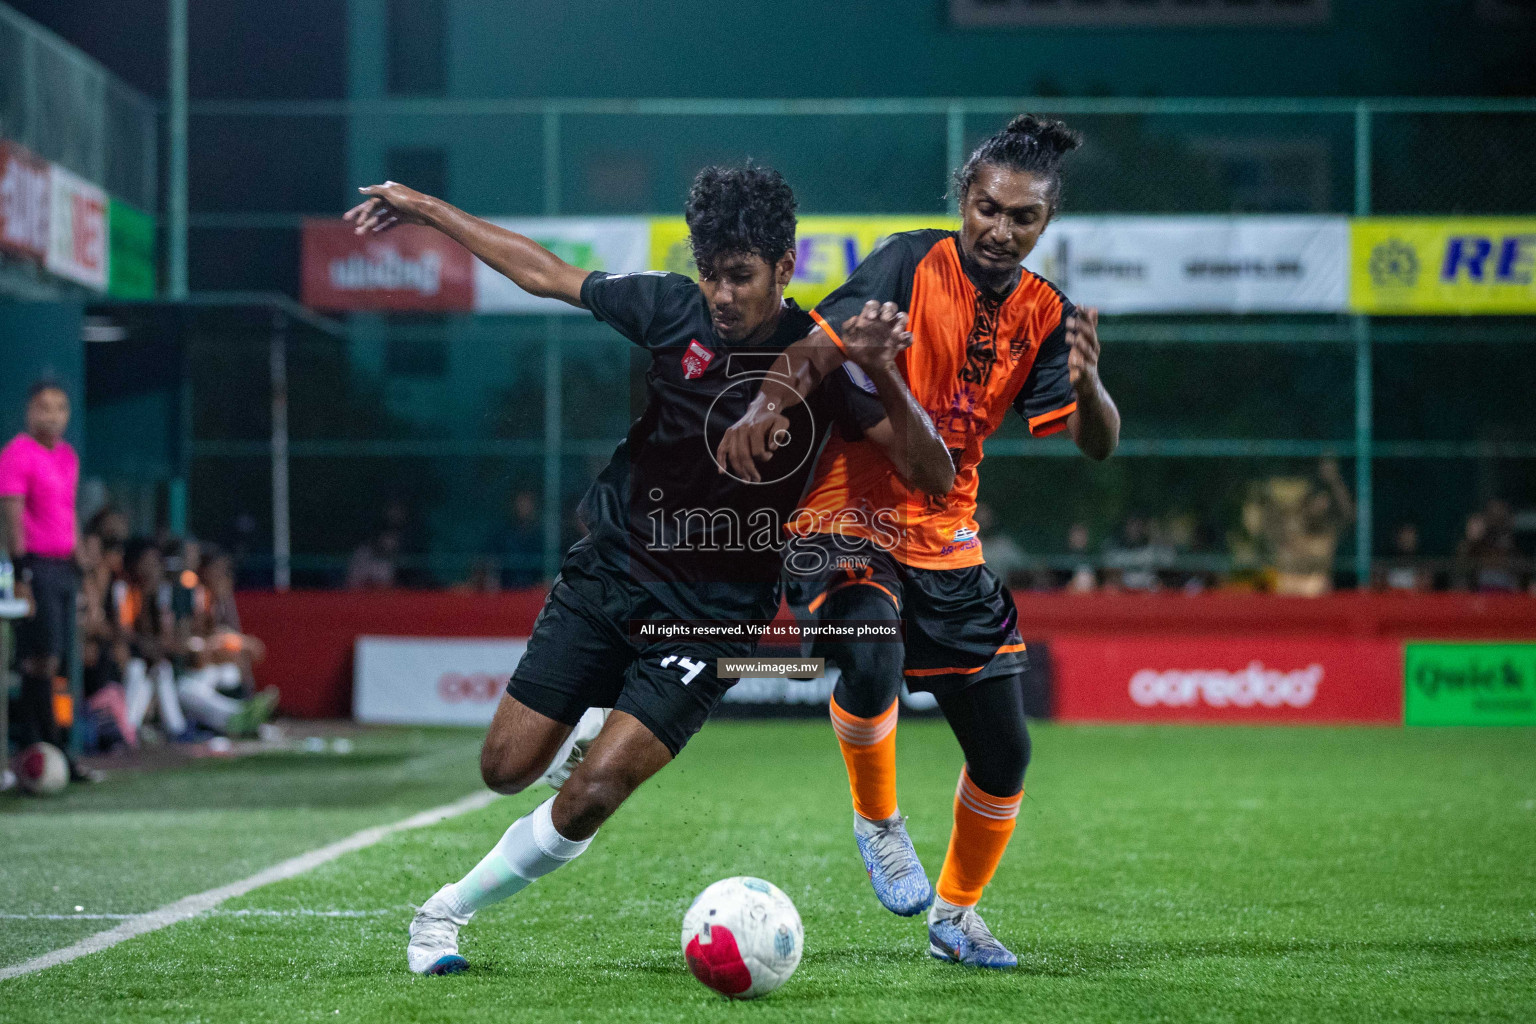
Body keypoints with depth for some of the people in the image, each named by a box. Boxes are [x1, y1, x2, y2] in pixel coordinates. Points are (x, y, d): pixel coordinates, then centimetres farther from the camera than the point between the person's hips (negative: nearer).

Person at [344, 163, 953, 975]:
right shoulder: (673, 309, -6)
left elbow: (929, 473, -17)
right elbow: (546, 274, 8)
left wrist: (884, 377, -34)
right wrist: (425, 210, 12)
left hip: (711, 615, -3)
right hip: (608, 572, 3)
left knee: (591, 795, -16)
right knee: (507, 768, 2)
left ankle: (450, 908, 7)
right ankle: (597, 737, 37)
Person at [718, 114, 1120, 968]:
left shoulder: (1044, 316, 3)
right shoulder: (912, 266, -10)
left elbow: (1097, 444, -5)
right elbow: (821, 346, -22)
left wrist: (1085, 380, -27)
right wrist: (769, 405, -42)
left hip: (947, 541, 5)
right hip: (847, 523, -5)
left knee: (1004, 754, 6)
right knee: (871, 660, -36)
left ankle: (955, 913, 31)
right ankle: (877, 822, -6)